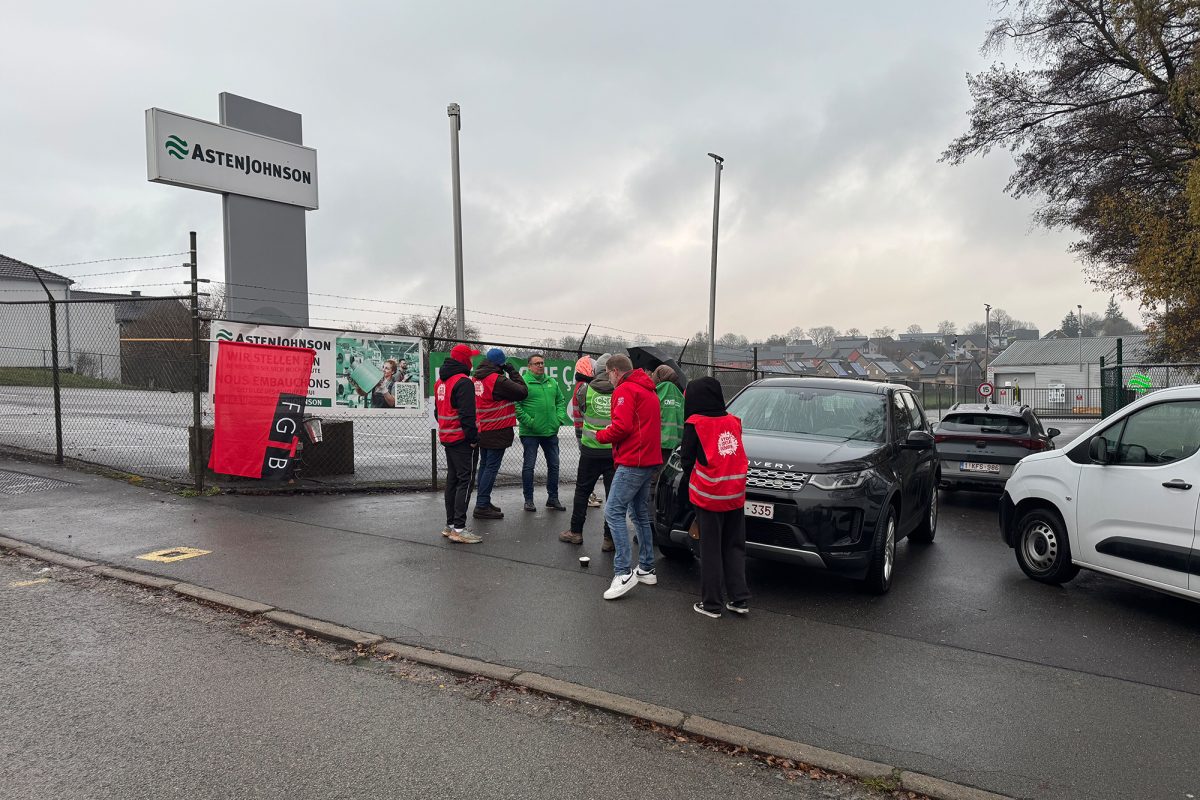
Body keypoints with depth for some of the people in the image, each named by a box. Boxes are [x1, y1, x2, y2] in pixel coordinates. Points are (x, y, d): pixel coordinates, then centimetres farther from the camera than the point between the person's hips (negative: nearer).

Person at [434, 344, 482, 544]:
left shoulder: (440, 381, 16)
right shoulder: (463, 382, -15)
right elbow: (467, 415, -21)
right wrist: (473, 438, -16)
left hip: (446, 438, 9)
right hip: (461, 439, -9)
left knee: (452, 480, 14)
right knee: (465, 480, -8)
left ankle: (450, 524, 18)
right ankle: (459, 528, -11)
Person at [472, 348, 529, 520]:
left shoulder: (476, 378, 8)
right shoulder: (497, 380, -17)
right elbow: (522, 392, -14)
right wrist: (513, 372, -4)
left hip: (482, 430, 9)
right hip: (497, 431, -8)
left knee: (485, 466, 15)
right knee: (491, 467, -4)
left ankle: (483, 503, 23)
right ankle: (482, 506, -3)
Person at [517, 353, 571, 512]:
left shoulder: (552, 382, 11)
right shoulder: (523, 383, -9)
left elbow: (561, 401, 17)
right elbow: (516, 405, -15)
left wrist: (560, 418, 3)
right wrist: (529, 421, -18)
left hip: (551, 432, 6)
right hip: (530, 433, -6)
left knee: (554, 465, 11)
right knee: (529, 466, 3)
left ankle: (552, 498, 24)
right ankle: (528, 500, 15)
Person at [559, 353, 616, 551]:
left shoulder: (586, 390, -6)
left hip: (590, 449, 1)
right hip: (614, 450, 0)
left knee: (582, 489, 15)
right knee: (613, 493, 5)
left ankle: (576, 532, 23)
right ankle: (610, 538, 7)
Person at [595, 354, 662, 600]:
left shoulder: (625, 390, -9)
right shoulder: (648, 390, 22)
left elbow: (622, 426, -20)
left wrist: (601, 435, -3)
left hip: (632, 462, -10)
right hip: (649, 460, 10)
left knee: (613, 512, -11)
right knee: (640, 515, 16)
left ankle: (623, 572, -15)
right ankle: (646, 569, 21)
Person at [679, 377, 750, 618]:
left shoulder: (695, 424, -9)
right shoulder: (733, 421, 6)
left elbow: (686, 459, -4)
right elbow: (736, 457, 10)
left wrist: (689, 481, 13)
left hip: (708, 496, -4)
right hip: (736, 495, 5)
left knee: (711, 550, 4)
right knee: (735, 548, 14)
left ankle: (711, 604, 10)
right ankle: (740, 599, 15)